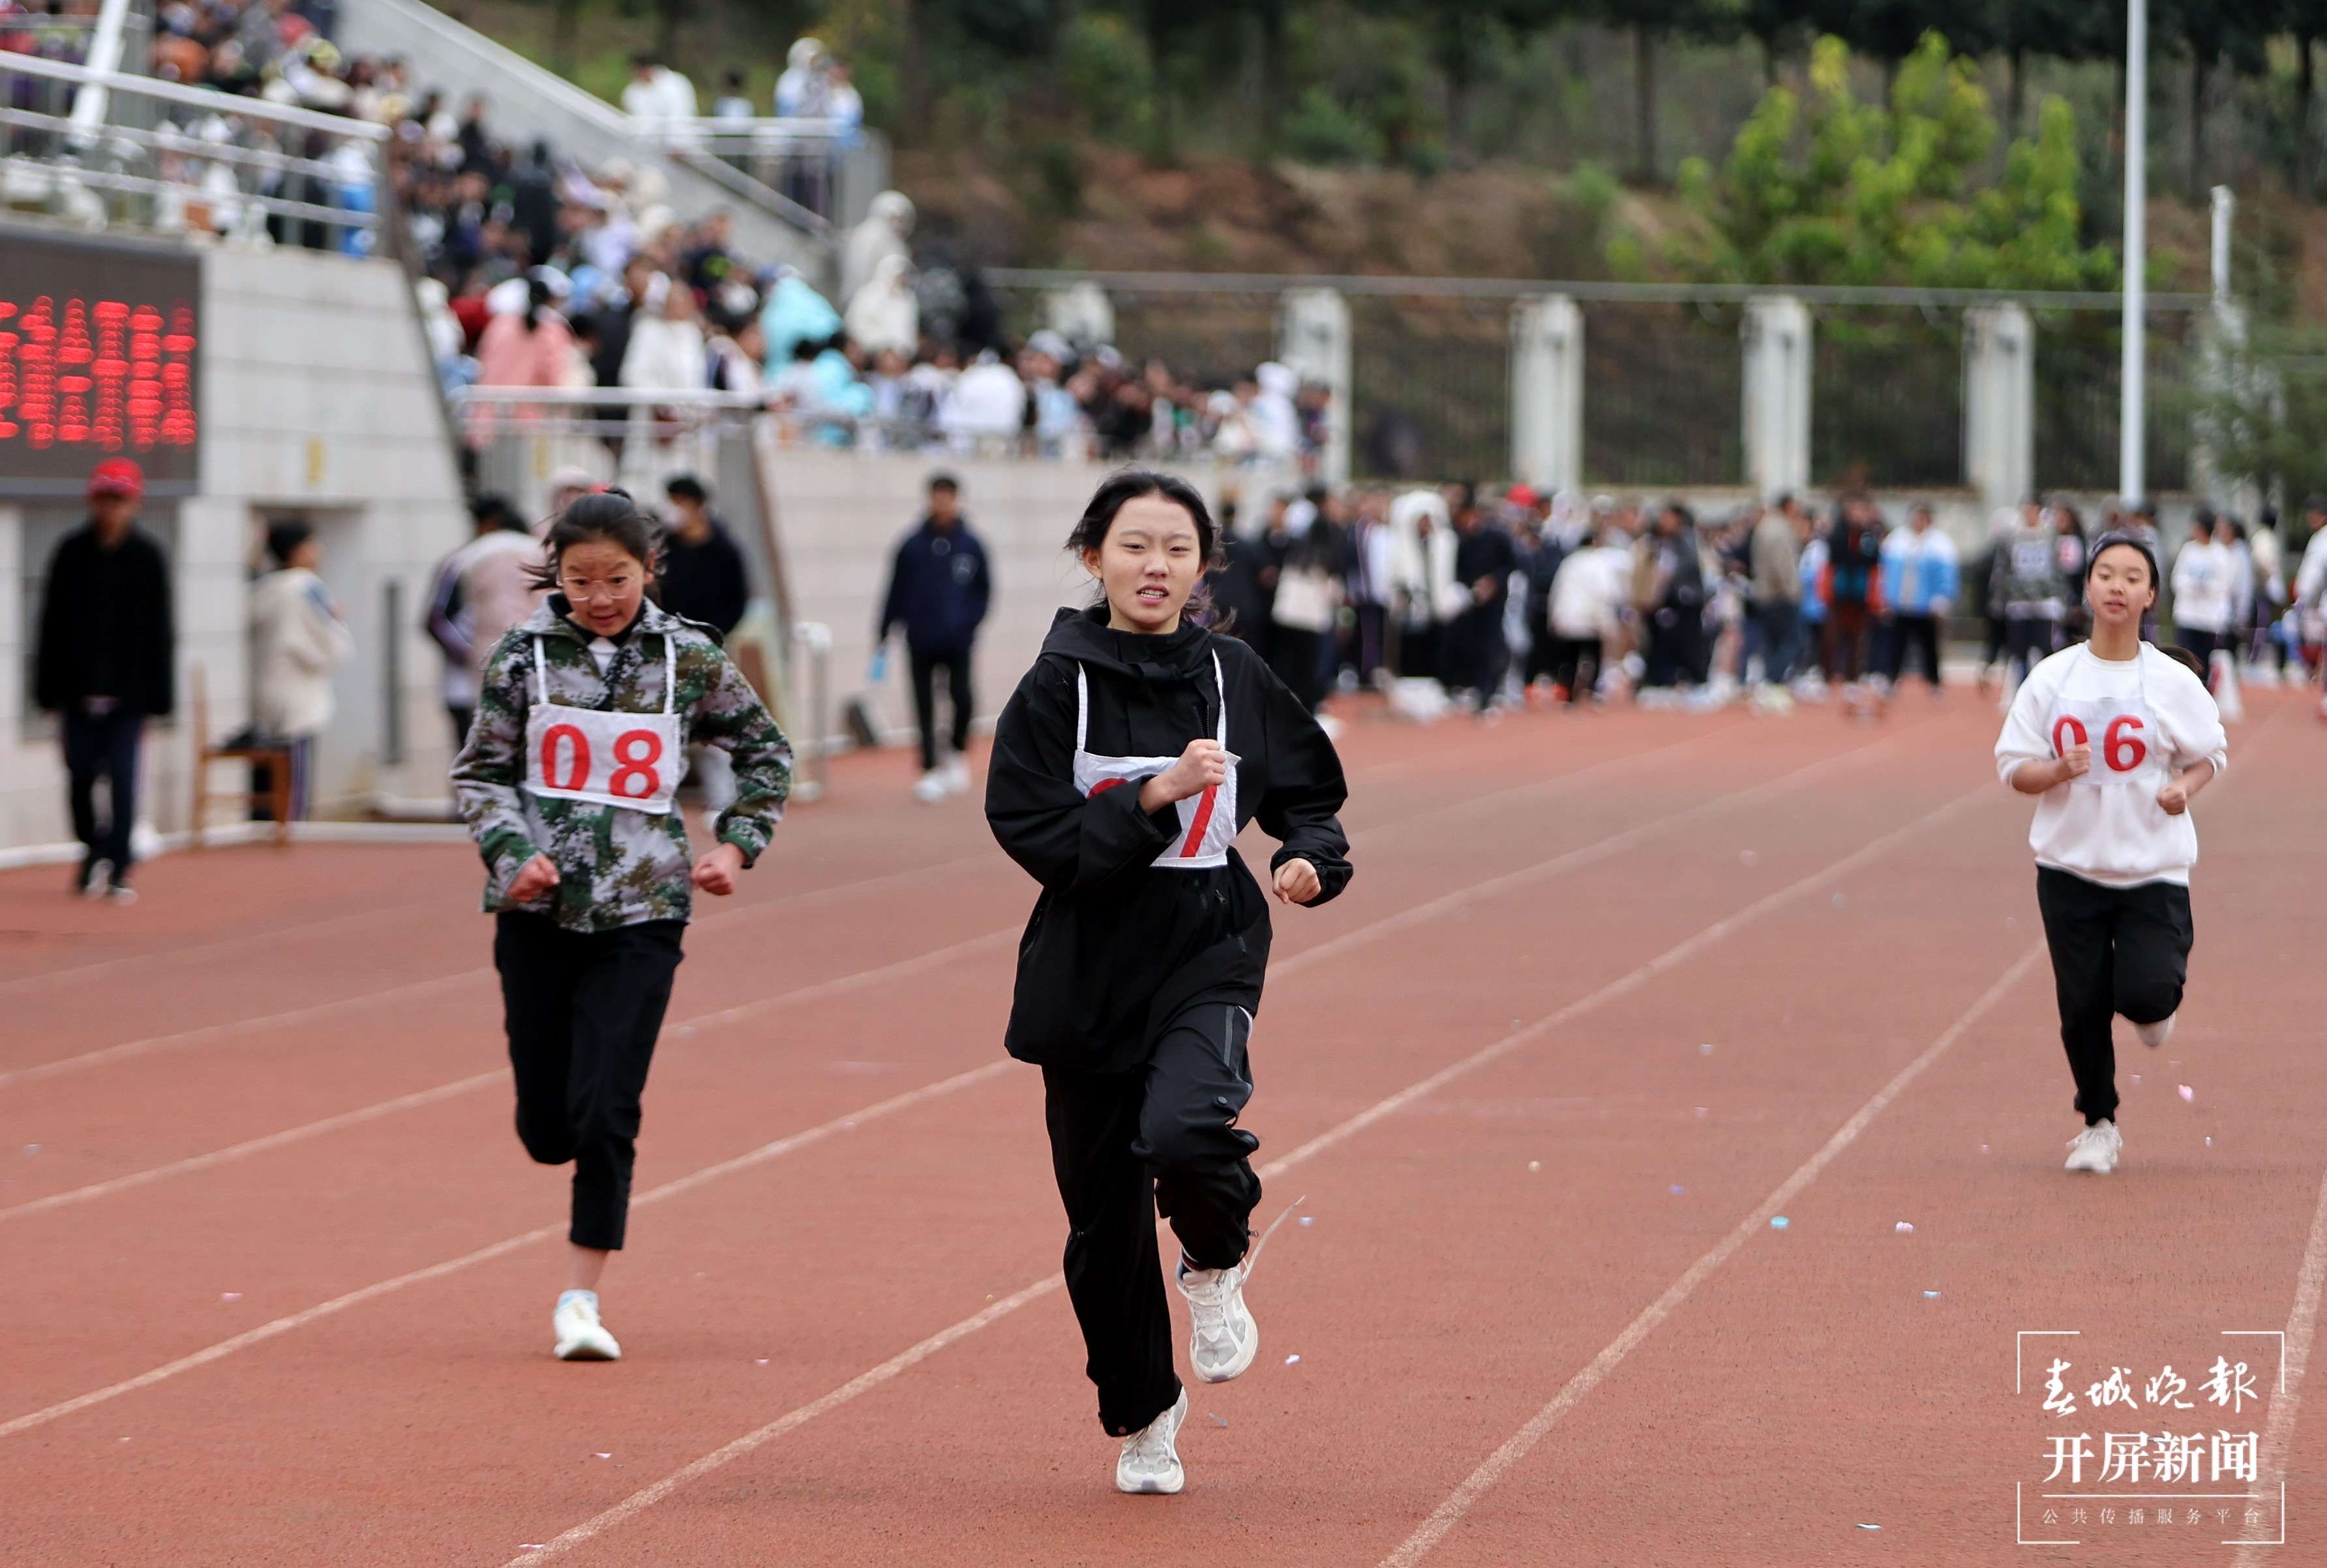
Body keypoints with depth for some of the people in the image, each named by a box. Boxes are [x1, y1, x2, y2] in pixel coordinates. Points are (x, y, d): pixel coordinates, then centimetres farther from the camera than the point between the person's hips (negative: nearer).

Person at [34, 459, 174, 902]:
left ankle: (118, 872, 2)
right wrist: (48, 690, 0)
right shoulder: (70, 553, 2)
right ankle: (94, 851, 25)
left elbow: (160, 632, -1)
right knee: (81, 775, 2)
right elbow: (52, 626, 3)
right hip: (78, 688, 2)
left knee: (123, 778, -4)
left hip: (128, 692, -2)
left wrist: (157, 697, -4)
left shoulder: (149, 556, -1)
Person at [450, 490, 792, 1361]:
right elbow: (479, 773, 4)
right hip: (539, 908, 1)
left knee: (605, 1114, -11)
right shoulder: (525, 654, 0)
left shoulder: (687, 658, 0)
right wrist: (512, 850, -13)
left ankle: (581, 1297, -2)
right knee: (545, 1125, 4)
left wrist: (737, 844, 3)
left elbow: (767, 752, 14)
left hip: (641, 909, -1)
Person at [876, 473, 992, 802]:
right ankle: (930, 771, 8)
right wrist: (883, 635, 5)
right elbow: (895, 592, 6)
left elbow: (984, 590, 10)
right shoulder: (912, 546, 2)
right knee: (924, 708, 1)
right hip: (920, 642, 0)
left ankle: (959, 752, 13)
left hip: (957, 642, 0)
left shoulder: (970, 546, 3)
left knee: (962, 698, -13)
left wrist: (969, 621, -5)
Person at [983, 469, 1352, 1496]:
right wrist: (1159, 791, -19)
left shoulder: (1236, 679, 1)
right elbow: (1034, 832, -12)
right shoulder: (1058, 687, -4)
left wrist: (1312, 858, -5)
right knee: (1105, 1214, 8)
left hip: (1210, 956, -1)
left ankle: (1215, 1269, 5)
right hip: (1087, 973, 1)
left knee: (1185, 1134, -30)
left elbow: (1311, 790, 15)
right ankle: (1142, 1416, 30)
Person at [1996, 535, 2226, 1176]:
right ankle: (2099, 1126, 24)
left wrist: (2184, 789, -13)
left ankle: (2160, 1002, 22)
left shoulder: (2174, 682, -3)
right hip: (2070, 867, 2)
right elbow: (2013, 765, 2)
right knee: (2083, 1006, 3)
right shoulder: (2052, 678, 0)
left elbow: (2210, 755, 9)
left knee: (2144, 993, -17)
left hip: (2154, 868, -2)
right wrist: (2057, 771, -19)